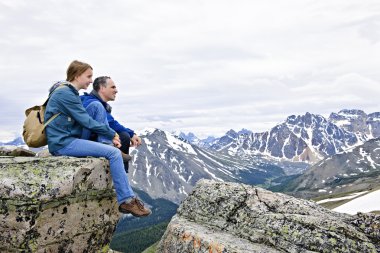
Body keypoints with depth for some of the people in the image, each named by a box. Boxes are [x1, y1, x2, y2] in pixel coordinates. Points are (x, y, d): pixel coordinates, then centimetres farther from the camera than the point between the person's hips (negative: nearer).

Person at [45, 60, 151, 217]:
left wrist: (111, 135, 2)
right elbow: (86, 122, -15)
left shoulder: (69, 92, 19)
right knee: (114, 153, -17)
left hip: (68, 140, 10)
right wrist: (112, 134, -4)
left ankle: (126, 199, -1)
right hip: (63, 143, -10)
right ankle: (126, 200, -9)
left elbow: (84, 121, 14)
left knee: (112, 147, 3)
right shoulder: (65, 93, -12)